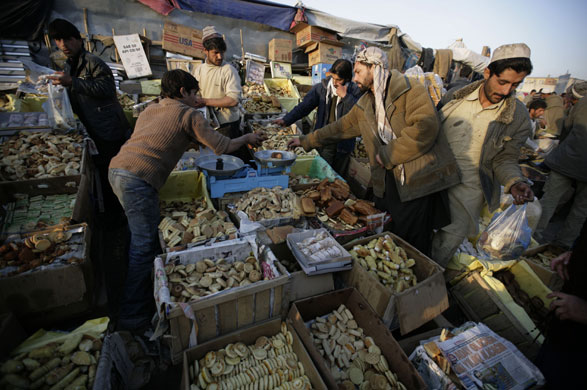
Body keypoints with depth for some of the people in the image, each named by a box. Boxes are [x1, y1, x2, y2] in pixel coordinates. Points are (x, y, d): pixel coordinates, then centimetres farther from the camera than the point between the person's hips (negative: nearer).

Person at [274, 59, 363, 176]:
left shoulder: (355, 91, -3)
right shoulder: (322, 88, 1)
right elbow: (304, 106, 0)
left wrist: (345, 96, -20)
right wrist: (286, 120, -8)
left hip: (343, 143, 0)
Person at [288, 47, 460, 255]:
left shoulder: (411, 90, -7)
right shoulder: (365, 104, 16)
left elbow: (425, 129, -20)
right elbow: (342, 127, 23)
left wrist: (387, 155, -14)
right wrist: (306, 140, 25)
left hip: (418, 181, -6)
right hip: (386, 182, 6)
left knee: (413, 250, 2)